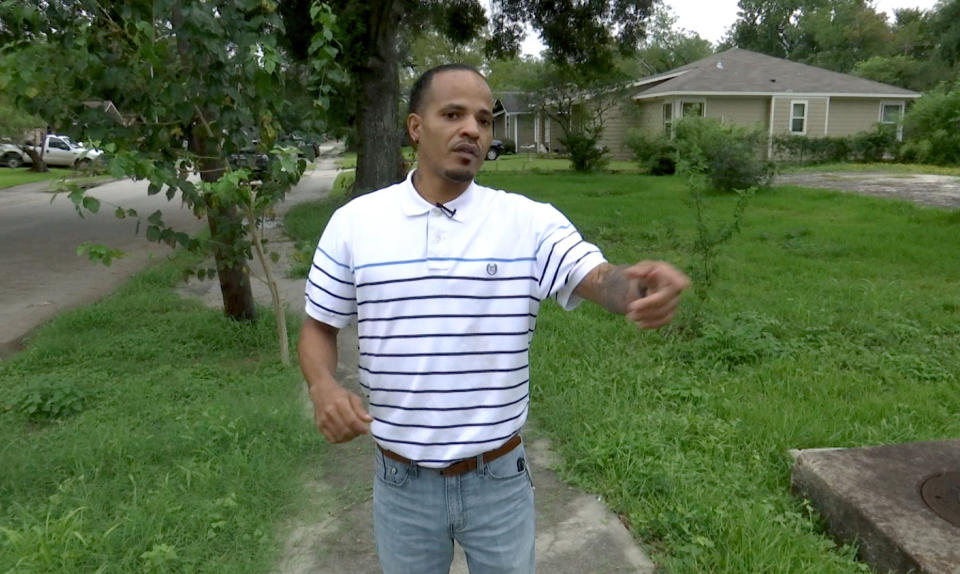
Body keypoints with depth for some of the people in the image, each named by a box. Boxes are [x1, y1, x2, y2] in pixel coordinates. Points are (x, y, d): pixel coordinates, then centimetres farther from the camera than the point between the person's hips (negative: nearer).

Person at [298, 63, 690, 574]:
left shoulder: (530, 221, -8)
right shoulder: (353, 222, -5)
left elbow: (600, 279, -20)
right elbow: (319, 327, 1)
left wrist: (640, 287, -43)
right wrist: (323, 388, -19)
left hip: (498, 479, 0)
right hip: (401, 483, 1)